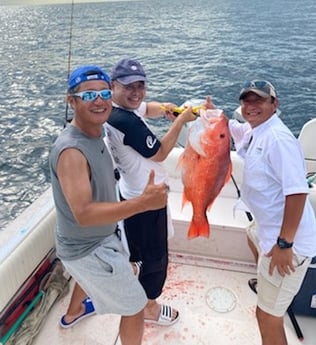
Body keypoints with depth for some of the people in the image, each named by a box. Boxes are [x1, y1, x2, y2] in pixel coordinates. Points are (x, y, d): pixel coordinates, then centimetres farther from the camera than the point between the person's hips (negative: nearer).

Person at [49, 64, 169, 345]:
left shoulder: (94, 133, -4)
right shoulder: (71, 150, -32)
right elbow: (84, 214, -39)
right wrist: (143, 203, -46)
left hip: (96, 237, 10)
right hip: (89, 249, -10)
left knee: (87, 277, 40)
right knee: (135, 307, 4)